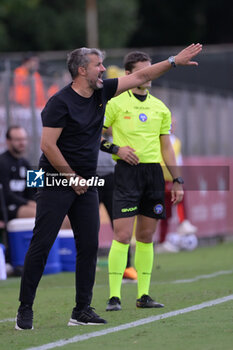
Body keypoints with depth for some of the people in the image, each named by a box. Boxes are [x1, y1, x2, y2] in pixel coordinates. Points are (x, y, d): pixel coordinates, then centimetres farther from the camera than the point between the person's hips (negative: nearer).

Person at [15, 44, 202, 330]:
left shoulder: (101, 92, 7)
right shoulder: (60, 102, -14)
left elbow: (140, 77, 15)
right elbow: (47, 145, -17)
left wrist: (174, 61, 13)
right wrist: (73, 178, -11)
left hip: (86, 185, 7)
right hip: (56, 182, -7)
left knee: (89, 246, 3)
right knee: (41, 245, -7)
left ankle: (82, 310, 9)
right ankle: (25, 309, -3)